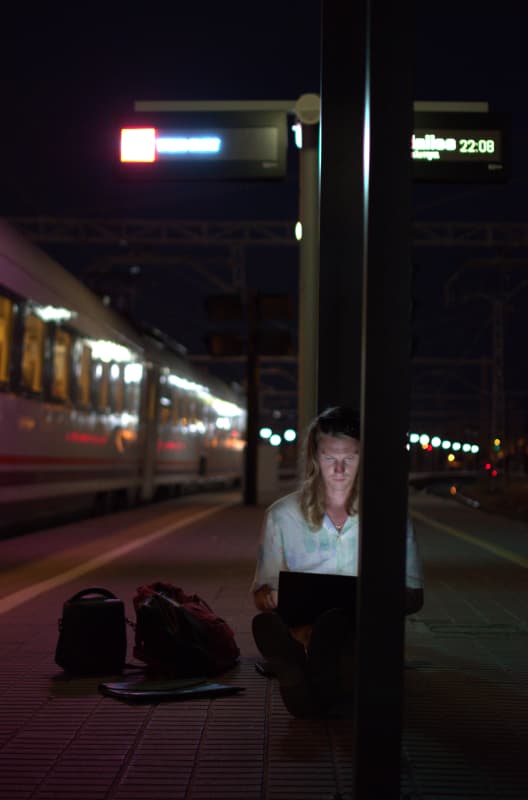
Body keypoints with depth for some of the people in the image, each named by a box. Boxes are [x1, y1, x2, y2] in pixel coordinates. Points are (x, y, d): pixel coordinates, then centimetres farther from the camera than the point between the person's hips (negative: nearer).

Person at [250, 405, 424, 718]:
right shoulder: (282, 515, 12)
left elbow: (414, 596, 12)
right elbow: (262, 591, 16)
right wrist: (273, 599, -10)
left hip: (362, 632, 0)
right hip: (298, 632, 1)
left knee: (332, 624, -37)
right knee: (266, 625, -36)